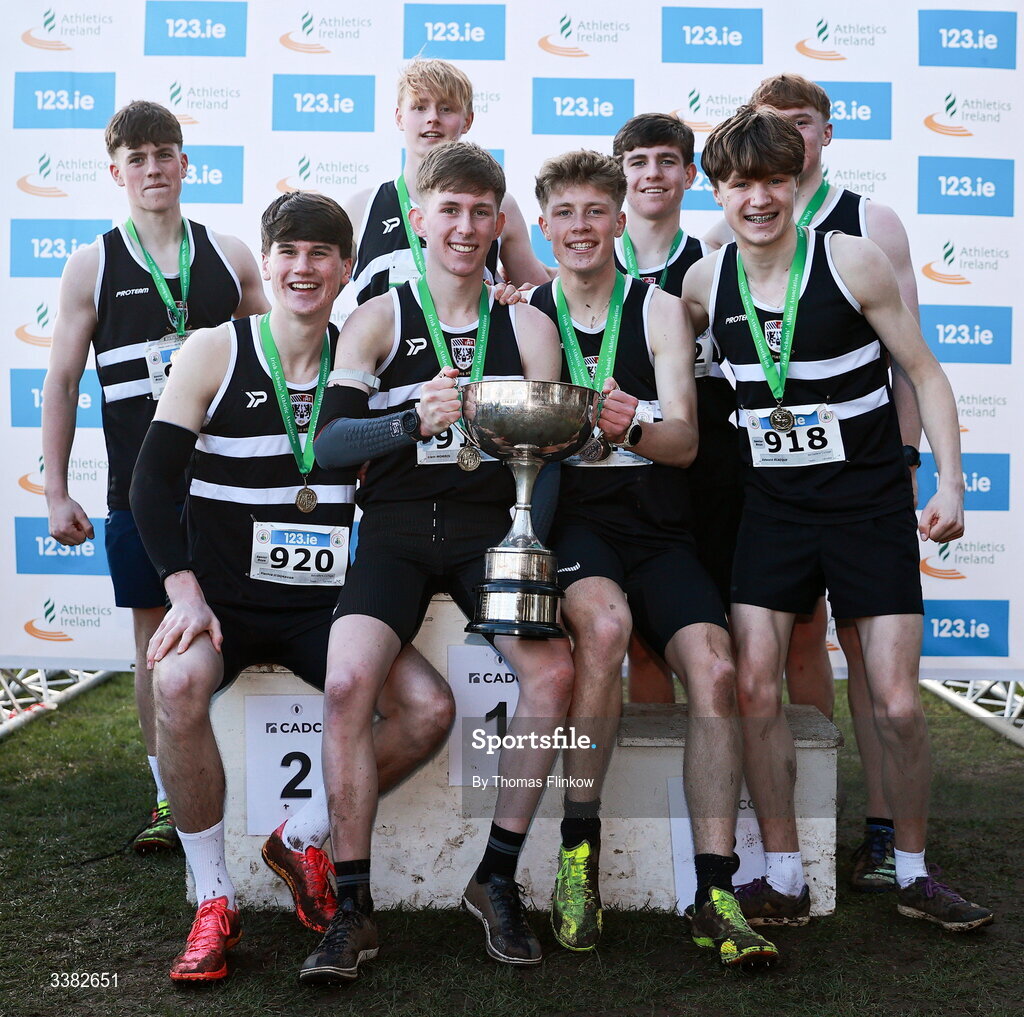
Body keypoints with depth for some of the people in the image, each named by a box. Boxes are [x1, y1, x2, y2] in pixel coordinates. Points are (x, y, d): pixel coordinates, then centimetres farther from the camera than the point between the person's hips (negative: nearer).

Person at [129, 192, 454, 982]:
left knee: (429, 708, -18)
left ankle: (303, 840, 7)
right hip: (222, 597, -2)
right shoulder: (215, 352, -3)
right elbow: (153, 481, -5)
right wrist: (185, 591, -16)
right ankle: (214, 902, -13)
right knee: (180, 683, -34)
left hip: (320, 604, 3)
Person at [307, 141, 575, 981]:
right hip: (396, 527, -1)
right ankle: (352, 907, -10)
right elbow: (328, 444, -7)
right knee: (348, 680, -26)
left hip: (487, 525, 1)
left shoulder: (527, 326, 10)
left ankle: (498, 879, -4)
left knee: (555, 670, -24)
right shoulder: (379, 320, 5)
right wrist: (414, 421, -26)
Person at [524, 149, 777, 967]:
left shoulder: (659, 309, 7)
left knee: (715, 668, -22)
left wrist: (632, 427, -24)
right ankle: (579, 845, -18)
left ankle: (715, 893, -14)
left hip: (656, 526, 2)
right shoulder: (526, 313, 8)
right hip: (569, 521, -1)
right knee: (605, 622, -34)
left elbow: (684, 442, -2)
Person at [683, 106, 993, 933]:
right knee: (753, 687, -6)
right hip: (774, 506, 3)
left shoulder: (851, 260, -9)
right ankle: (783, 878, 10)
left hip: (870, 502, -2)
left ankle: (914, 872, 20)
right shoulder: (707, 282, 0)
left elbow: (926, 374, -4)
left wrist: (950, 482, -11)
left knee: (897, 705, -2)